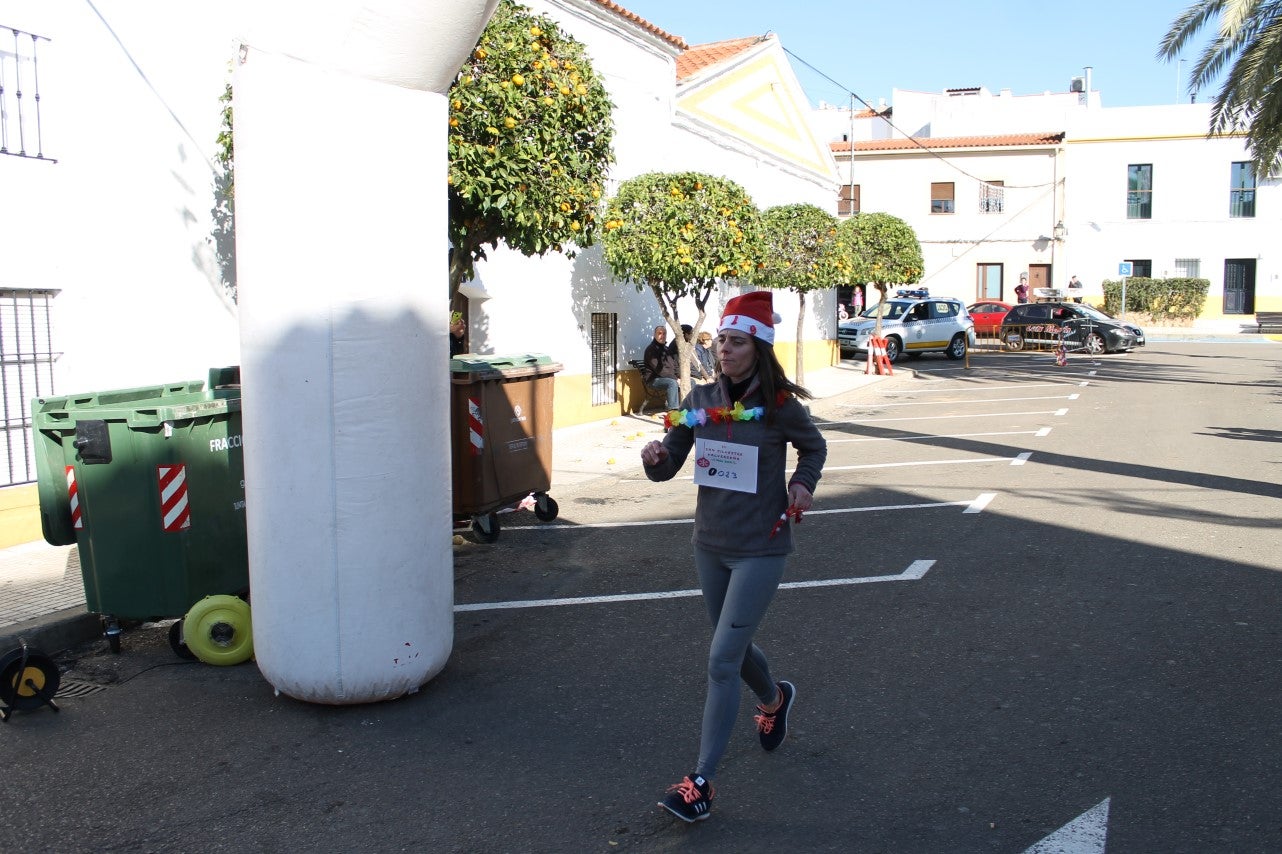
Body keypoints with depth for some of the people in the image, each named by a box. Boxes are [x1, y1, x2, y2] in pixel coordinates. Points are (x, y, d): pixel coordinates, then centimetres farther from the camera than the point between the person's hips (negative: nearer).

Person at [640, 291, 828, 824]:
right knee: (734, 647, 21)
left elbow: (813, 446, 7)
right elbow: (667, 469, 1)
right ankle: (775, 699, 54)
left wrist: (803, 484, -11)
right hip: (710, 544, 5)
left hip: (760, 549, -5)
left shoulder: (779, 405, -12)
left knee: (722, 660, -8)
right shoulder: (700, 399, -2)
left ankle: (702, 783, 2)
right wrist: (654, 456, -22)